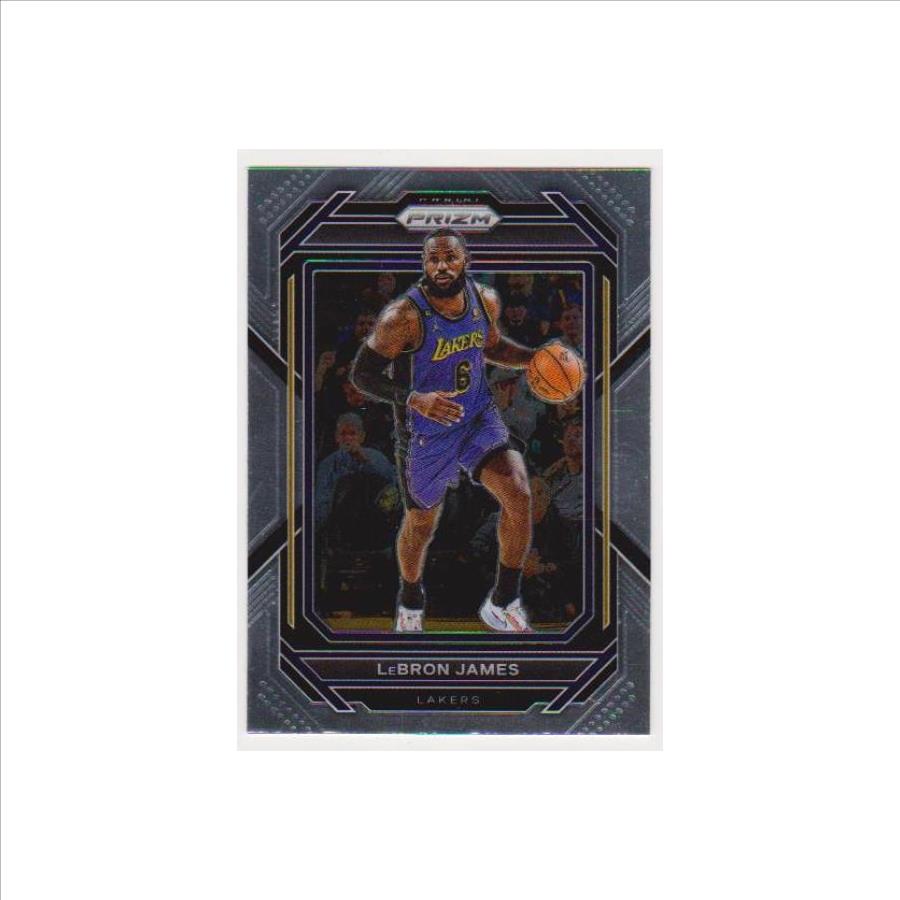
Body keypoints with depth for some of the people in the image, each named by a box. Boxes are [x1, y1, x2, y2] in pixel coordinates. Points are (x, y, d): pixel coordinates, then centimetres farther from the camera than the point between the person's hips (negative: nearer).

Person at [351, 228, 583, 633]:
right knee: (421, 523, 15)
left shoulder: (486, 300, -6)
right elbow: (362, 374, -20)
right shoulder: (403, 317, -24)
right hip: (426, 433, -3)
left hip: (479, 418, 3)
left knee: (519, 495, -18)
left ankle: (503, 603, -1)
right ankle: (410, 601, 46)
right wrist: (415, 399, -34)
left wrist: (534, 358, -3)